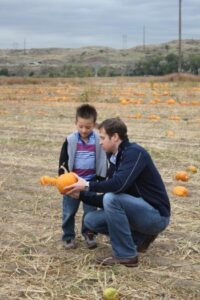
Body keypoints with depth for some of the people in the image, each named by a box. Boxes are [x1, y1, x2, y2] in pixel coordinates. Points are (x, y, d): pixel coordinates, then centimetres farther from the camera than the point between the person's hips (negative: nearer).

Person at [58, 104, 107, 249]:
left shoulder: (99, 140, -5)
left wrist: (101, 180, 2)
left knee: (90, 210, 6)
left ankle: (89, 233, 23)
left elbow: (103, 161, 2)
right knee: (69, 211, 7)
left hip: (90, 181, 0)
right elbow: (63, 161, -1)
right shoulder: (70, 140, -6)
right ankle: (68, 236, 20)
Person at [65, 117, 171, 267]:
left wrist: (88, 186, -19)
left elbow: (119, 184, -32)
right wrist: (81, 195, 4)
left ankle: (126, 255, -16)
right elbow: (105, 198, 12)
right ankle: (141, 237, 10)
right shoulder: (115, 160, 10)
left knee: (112, 198, -29)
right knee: (91, 220, 2)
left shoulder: (134, 152, -17)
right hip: (139, 211, 9)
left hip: (156, 215, -9)